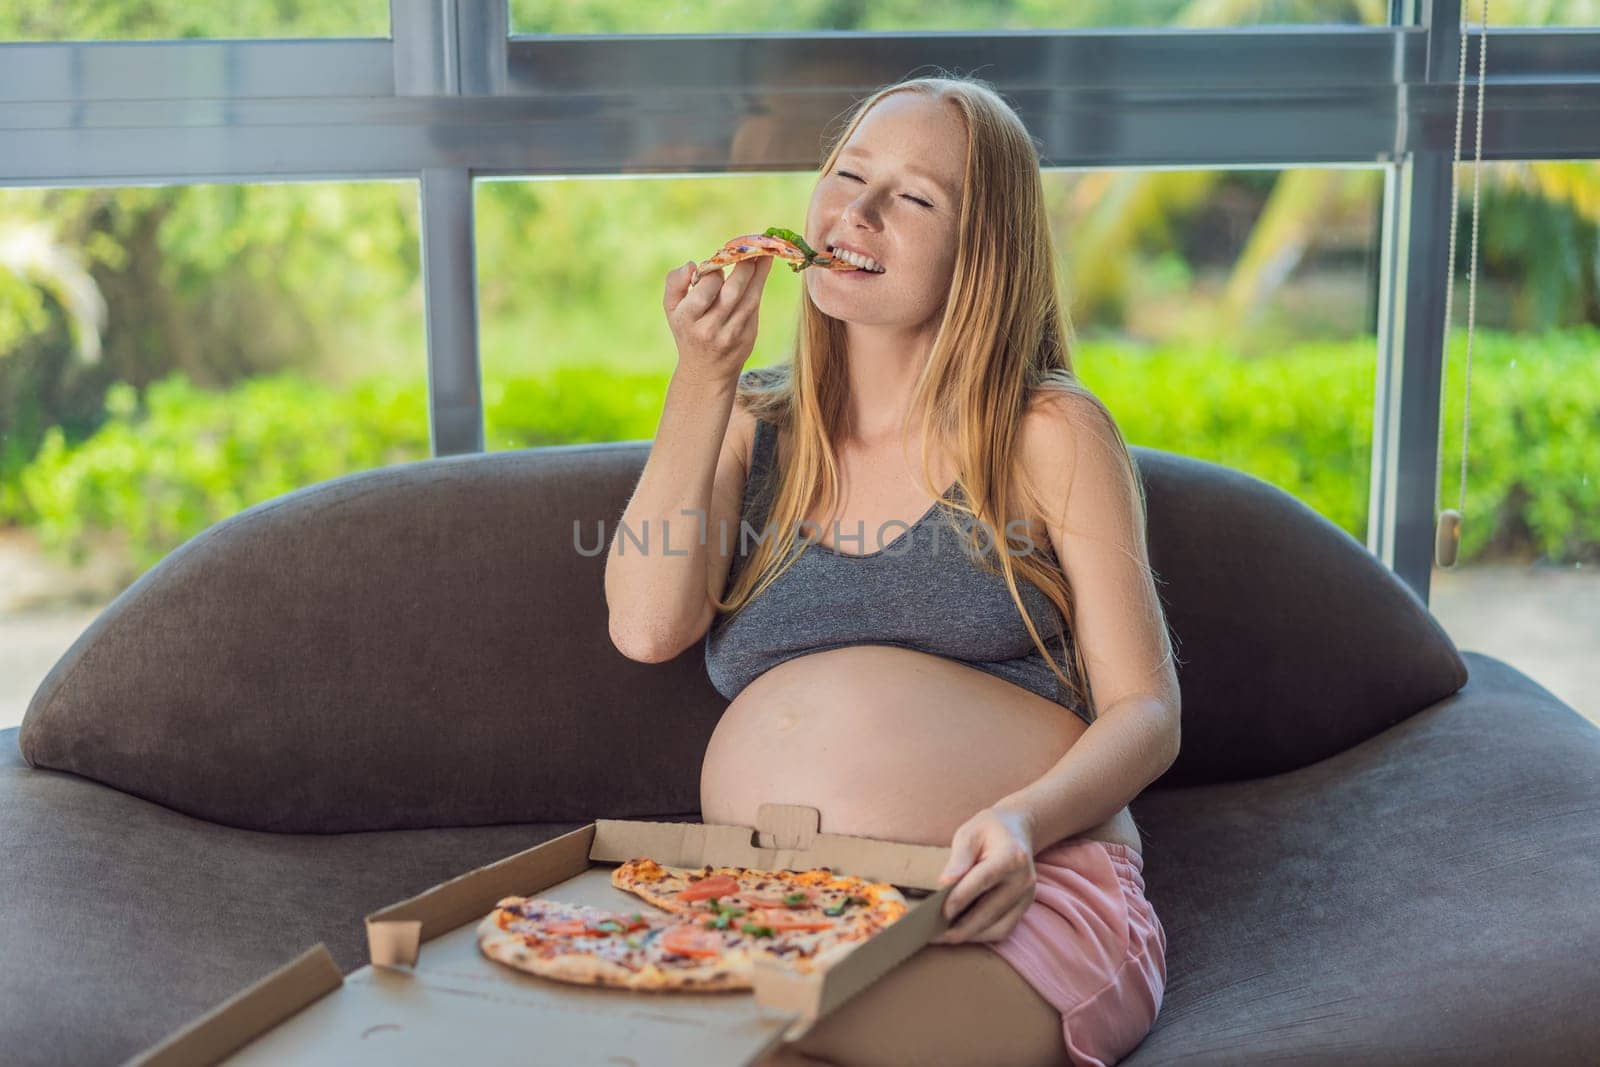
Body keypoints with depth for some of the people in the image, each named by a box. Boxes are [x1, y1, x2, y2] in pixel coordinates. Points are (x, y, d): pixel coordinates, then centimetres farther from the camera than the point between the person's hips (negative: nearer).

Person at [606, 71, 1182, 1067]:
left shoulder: (1049, 433, 7)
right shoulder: (750, 427, 17)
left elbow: (1146, 713, 3)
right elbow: (647, 628, 0)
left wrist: (1024, 818, -19)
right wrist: (702, 378, -2)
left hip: (1009, 906, -3)